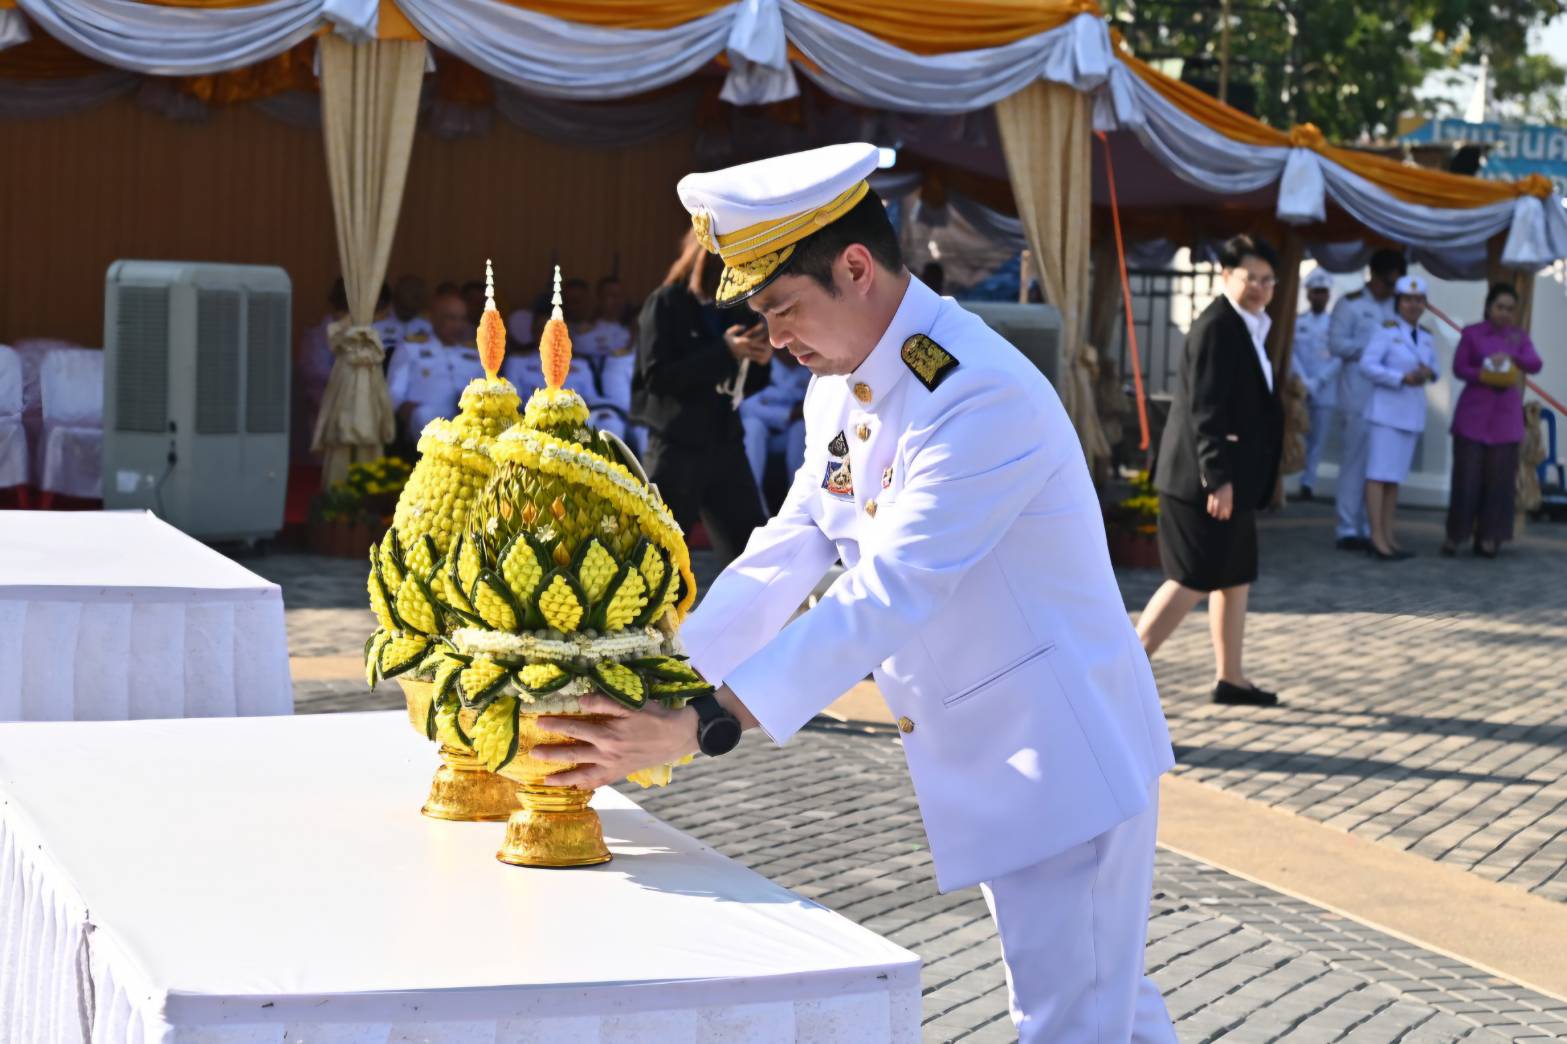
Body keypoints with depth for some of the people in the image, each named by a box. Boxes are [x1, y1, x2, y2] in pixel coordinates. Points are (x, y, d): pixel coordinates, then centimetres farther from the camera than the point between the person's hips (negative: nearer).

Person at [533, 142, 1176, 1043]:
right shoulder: (840, 389, 5)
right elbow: (787, 555, 7)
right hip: (984, 763, 9)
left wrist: (699, 727, -37)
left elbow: (887, 597, -33)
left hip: (1064, 756, -9)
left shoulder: (983, 398, -28)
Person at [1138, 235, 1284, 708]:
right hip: (1206, 478, -10)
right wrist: (1217, 477, -25)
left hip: (1232, 476, 10)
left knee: (1236, 578, 15)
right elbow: (1205, 409, -22)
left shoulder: (1246, 327, 15)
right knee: (1192, 580, -8)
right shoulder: (1216, 327, -16)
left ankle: (1230, 678, 23)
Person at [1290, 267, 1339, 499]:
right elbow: (1292, 354, -1)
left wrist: (1316, 382, -11)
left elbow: (1339, 357, -2)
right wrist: (1304, 382, -13)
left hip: (1325, 391, 0)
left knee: (1318, 439, 2)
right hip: (1298, 391, 0)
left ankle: (1308, 482, 7)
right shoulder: (1296, 323, 6)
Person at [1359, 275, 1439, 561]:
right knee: (1379, 473, -8)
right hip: (1386, 409, -7)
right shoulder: (1386, 331, -9)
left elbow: (1433, 366, 18)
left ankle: (1388, 537, 12)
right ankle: (1377, 539, -9)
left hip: (1412, 413, 7)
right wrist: (1402, 378, -20)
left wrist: (1429, 373, -6)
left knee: (1395, 476, 9)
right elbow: (1367, 365, -15)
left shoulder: (1427, 339, 11)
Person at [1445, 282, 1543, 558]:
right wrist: (1486, 375, -21)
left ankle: (1488, 539, 3)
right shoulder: (1471, 334, 4)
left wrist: (1509, 357, -25)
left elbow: (1535, 365, -6)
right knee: (1466, 476, -6)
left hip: (1506, 416, 2)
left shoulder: (1519, 337, 9)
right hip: (1473, 414, -2)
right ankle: (1454, 535, 2)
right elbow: (1459, 368, -4)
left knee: (1499, 478, -2)